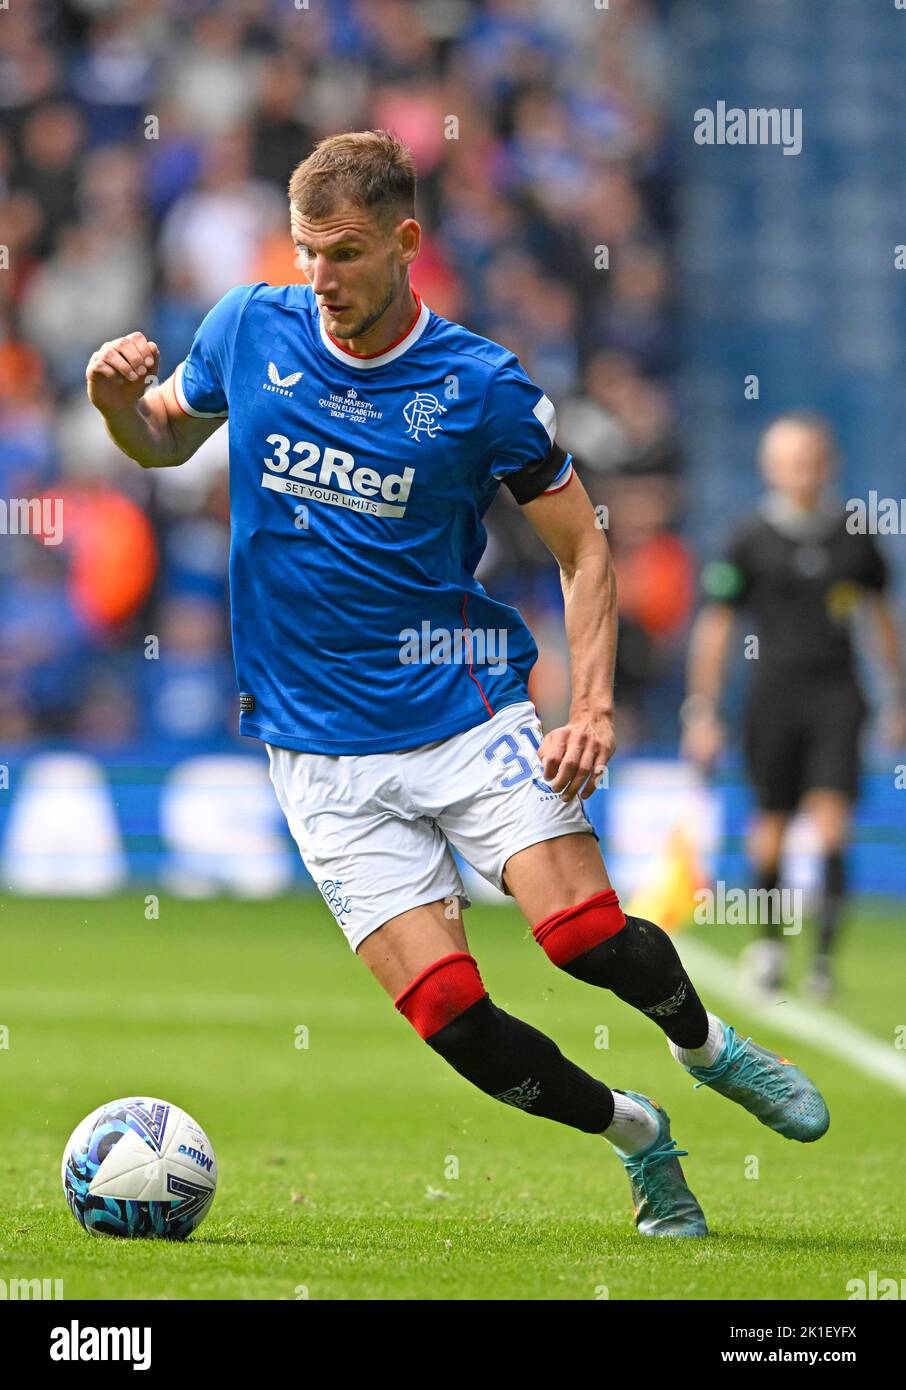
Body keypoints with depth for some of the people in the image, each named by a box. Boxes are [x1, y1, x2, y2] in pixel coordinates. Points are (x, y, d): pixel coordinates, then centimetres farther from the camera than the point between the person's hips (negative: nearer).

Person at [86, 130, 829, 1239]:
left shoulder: (482, 388, -7)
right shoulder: (249, 332, -1)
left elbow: (581, 547, 1)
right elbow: (164, 440, 18)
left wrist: (593, 708, -11)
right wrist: (118, 402, -6)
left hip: (464, 708, -1)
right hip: (321, 752, 1)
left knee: (587, 934, -21)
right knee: (450, 1016, -12)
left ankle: (705, 1043, 15)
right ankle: (635, 1134, 15)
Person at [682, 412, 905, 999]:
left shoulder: (853, 533, 6)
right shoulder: (751, 538, 0)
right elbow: (715, 625, 3)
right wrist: (703, 711, 0)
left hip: (836, 692, 1)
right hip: (775, 691, -1)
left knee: (832, 818, -12)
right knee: (772, 823, 4)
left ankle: (825, 951, -10)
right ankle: (768, 940, 25)